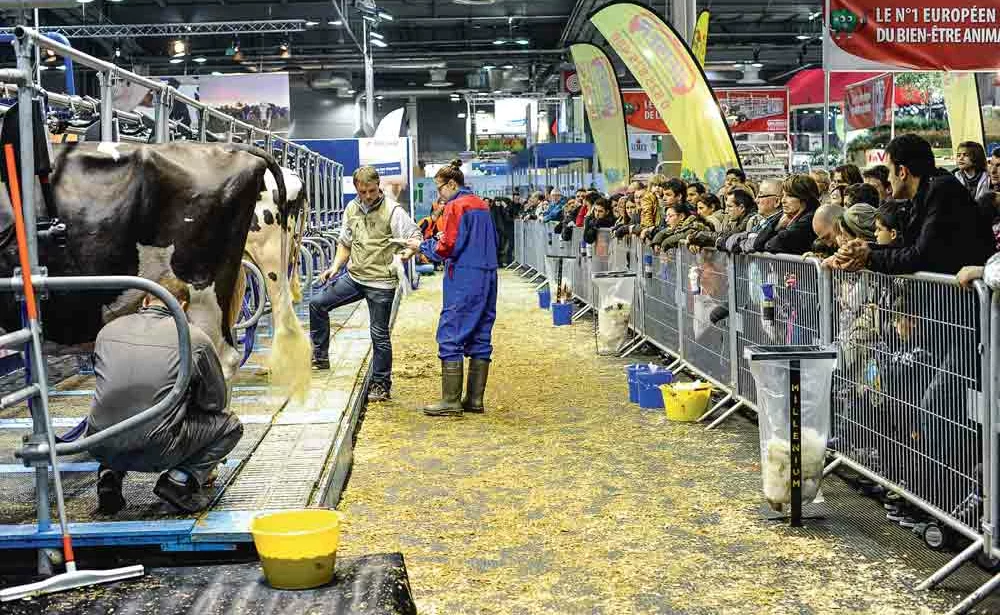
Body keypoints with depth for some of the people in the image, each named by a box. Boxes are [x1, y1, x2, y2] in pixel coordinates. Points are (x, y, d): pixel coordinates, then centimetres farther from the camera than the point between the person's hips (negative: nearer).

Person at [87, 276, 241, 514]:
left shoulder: (108, 331, 14)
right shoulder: (194, 338, 2)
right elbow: (215, 401, 10)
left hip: (101, 448, 5)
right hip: (155, 452, -4)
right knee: (230, 425, 19)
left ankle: (110, 474, 14)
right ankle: (183, 478, -2)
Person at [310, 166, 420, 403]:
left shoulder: (393, 210, -10)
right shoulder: (351, 209, 8)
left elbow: (416, 237, -12)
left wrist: (408, 251, -34)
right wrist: (335, 266, 5)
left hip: (381, 282, -6)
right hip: (354, 276, 6)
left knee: (379, 335, 1)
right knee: (317, 302, -2)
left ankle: (381, 385, 14)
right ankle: (320, 356, 12)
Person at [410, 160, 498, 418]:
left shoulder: (456, 206, -9)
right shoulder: (482, 205, 15)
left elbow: (447, 248, -13)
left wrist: (422, 245, 3)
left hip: (464, 282, -9)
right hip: (487, 278, 9)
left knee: (451, 337, -4)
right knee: (480, 338, 9)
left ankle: (451, 401, -5)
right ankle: (475, 399, 13)